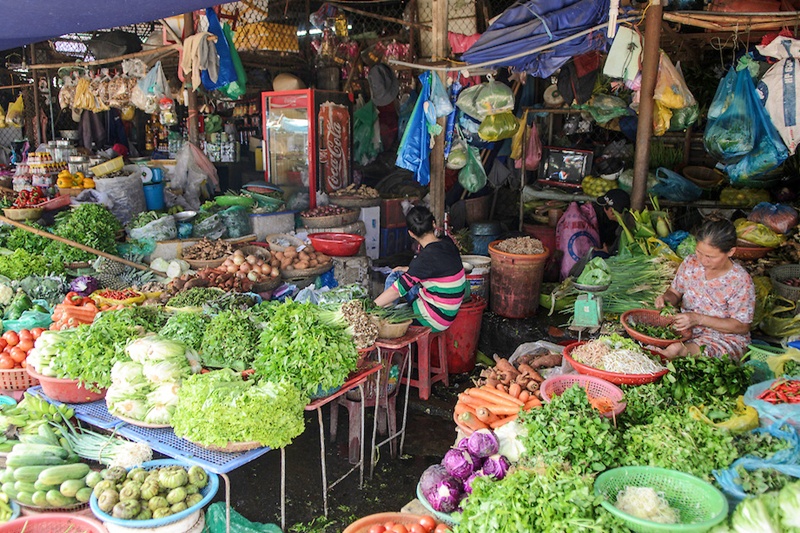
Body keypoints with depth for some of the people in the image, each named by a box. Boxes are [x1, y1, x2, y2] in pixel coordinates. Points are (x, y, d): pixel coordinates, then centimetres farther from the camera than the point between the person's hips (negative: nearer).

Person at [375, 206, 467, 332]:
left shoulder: (428, 256, -26)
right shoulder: (447, 243, -2)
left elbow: (398, 289, -24)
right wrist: (409, 270, 21)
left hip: (435, 319, -8)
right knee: (396, 276, 13)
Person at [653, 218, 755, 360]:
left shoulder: (741, 281, -17)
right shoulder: (690, 263, -3)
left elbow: (742, 327, -14)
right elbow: (675, 292, 11)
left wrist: (698, 319, -23)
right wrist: (666, 298, -15)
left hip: (725, 337, -6)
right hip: (686, 328, 6)